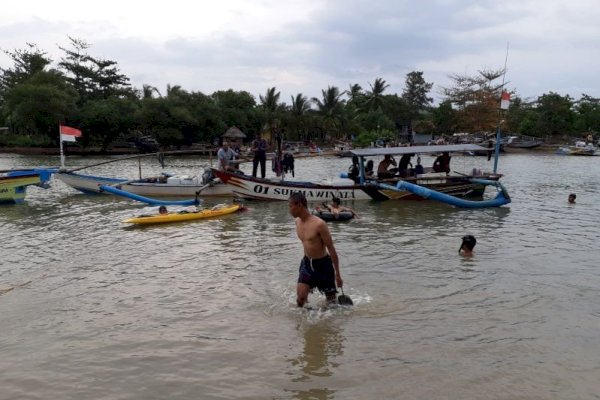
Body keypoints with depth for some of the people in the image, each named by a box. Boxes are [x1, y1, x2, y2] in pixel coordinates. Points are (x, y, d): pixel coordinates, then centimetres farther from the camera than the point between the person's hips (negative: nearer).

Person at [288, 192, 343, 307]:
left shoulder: (319, 224, -23)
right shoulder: (298, 222, 0)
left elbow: (331, 249, -18)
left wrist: (337, 274, -15)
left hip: (323, 264, -5)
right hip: (307, 263, 5)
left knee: (331, 300, 10)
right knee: (300, 299, -6)